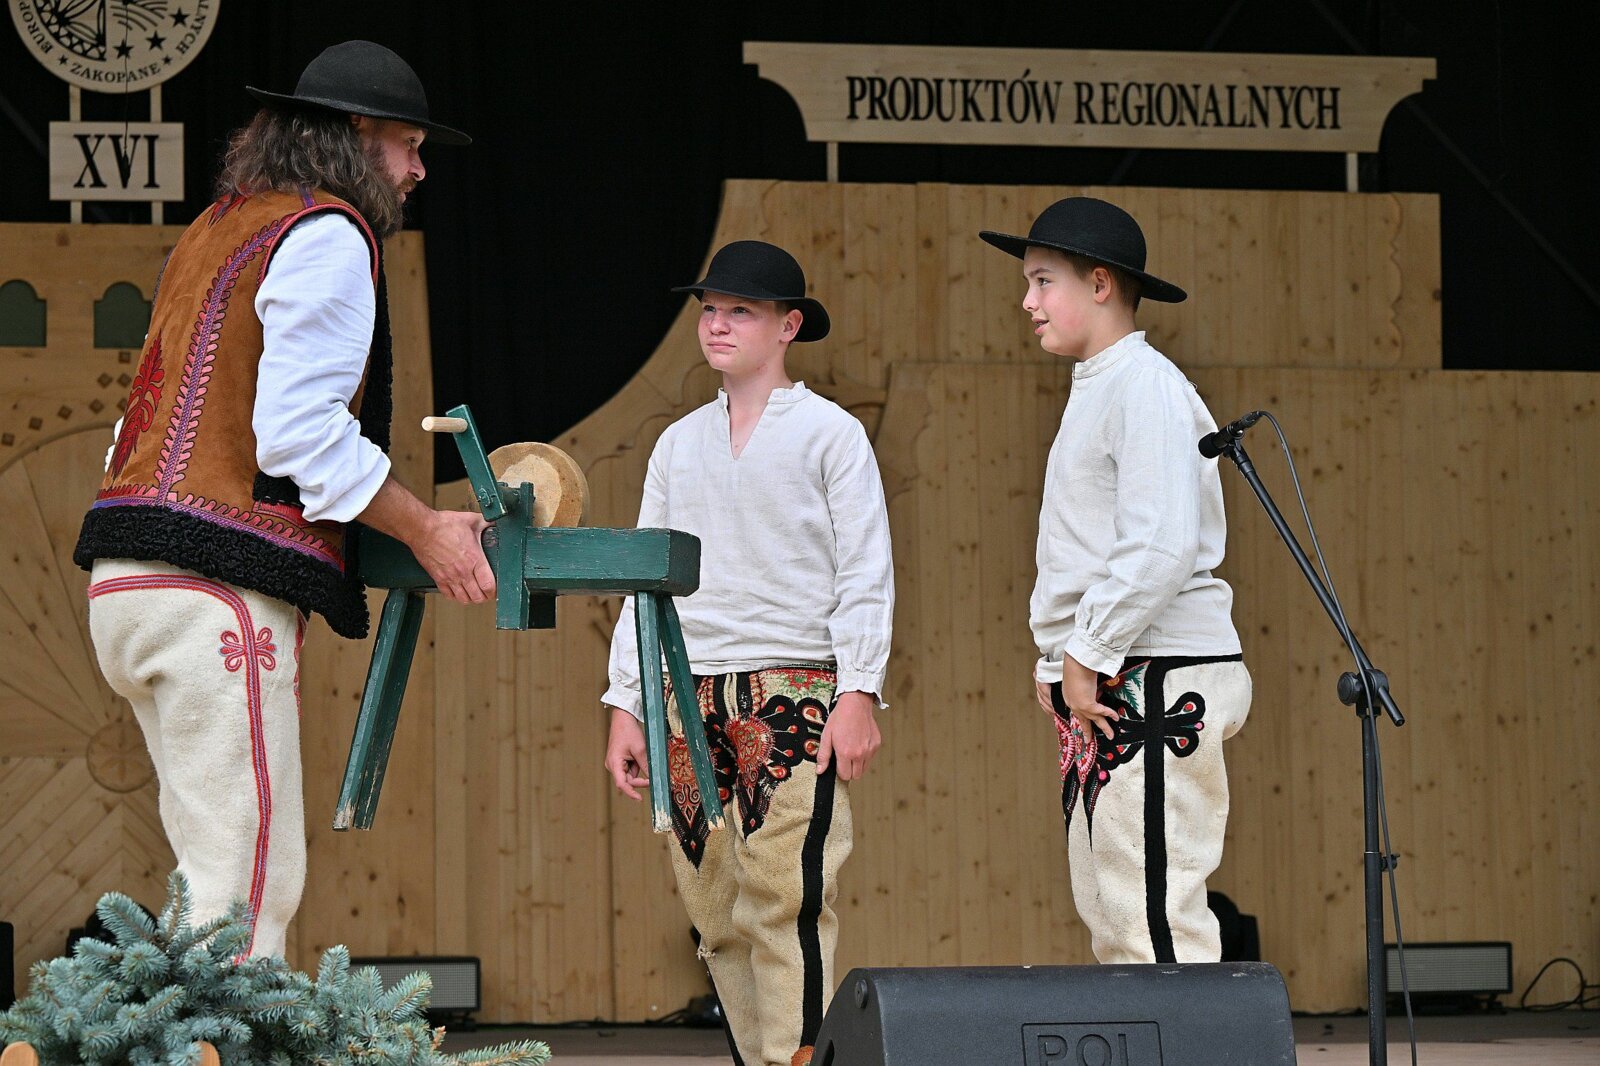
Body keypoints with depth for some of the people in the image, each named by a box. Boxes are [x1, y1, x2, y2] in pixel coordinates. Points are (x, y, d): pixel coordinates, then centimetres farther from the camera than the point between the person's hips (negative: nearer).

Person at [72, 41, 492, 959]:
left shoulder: (218, 229, 25)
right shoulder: (328, 235, -5)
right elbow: (298, 428, -15)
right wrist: (424, 530, -6)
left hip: (128, 581, 10)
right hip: (219, 591, -10)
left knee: (218, 876, 9)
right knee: (251, 886, -13)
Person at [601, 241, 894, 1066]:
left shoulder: (829, 433, 5)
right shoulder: (679, 444, 18)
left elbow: (864, 574, 0)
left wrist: (859, 694, -9)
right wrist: (625, 706, 11)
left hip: (793, 694, -5)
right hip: (690, 701, 5)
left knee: (787, 900, -15)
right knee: (715, 910, 1)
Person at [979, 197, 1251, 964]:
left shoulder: (1144, 385, -11)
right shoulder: (1094, 390, 20)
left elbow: (1161, 546, -22)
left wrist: (1088, 655, -17)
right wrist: (1056, 661, 14)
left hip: (1156, 680, -10)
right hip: (1101, 685, 10)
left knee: (1153, 914, -13)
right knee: (1107, 909, 9)